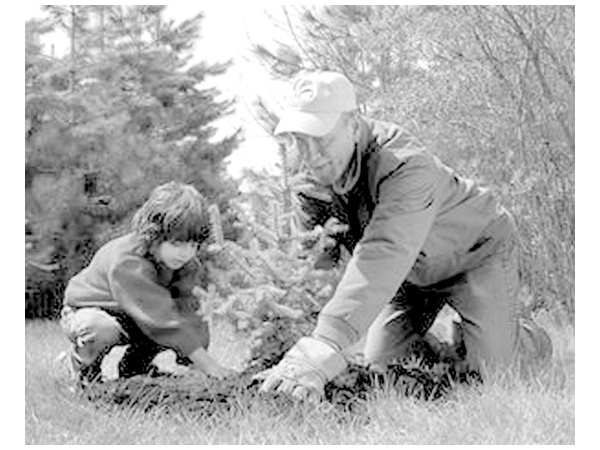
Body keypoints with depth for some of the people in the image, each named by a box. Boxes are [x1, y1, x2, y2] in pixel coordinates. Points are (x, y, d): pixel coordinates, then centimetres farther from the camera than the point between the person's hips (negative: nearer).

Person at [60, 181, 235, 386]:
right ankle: (86, 369, -6)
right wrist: (207, 364, -42)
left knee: (197, 327, -11)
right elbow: (162, 322, -41)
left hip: (132, 320, 7)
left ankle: (134, 368, 12)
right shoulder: (126, 263, -40)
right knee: (100, 329, -42)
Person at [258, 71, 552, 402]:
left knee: (490, 370, -15)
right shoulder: (312, 175, -17)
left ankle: (530, 339, 21)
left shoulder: (405, 167, -42)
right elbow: (323, 258, -4)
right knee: (379, 365, 2)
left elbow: (385, 255, -56)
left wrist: (321, 352, -66)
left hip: (476, 250, -6)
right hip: (414, 267, 7)